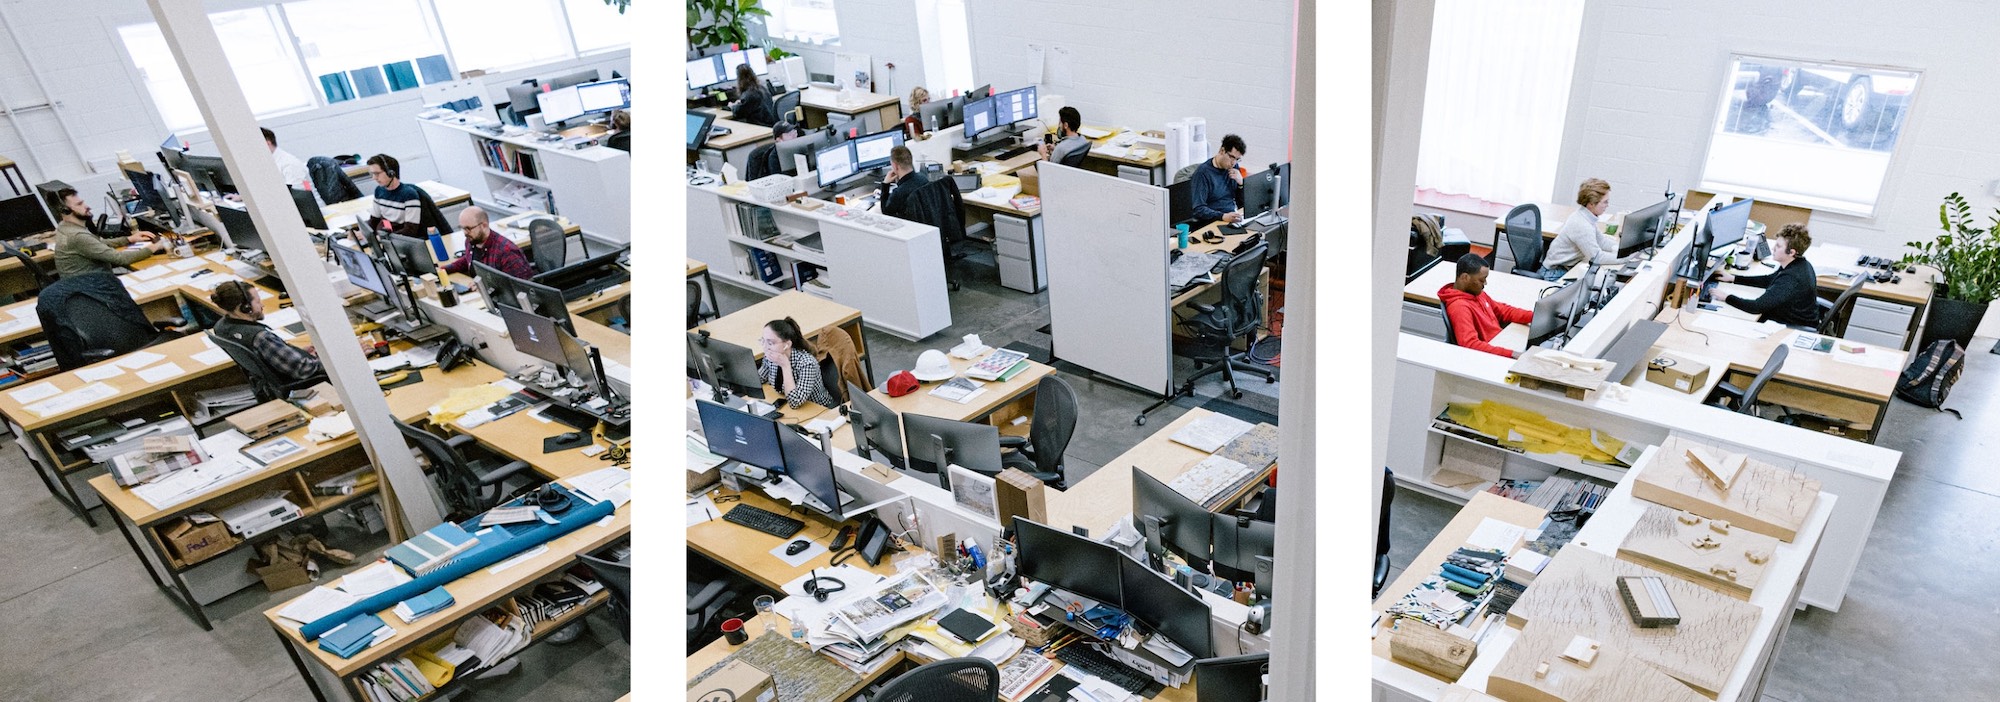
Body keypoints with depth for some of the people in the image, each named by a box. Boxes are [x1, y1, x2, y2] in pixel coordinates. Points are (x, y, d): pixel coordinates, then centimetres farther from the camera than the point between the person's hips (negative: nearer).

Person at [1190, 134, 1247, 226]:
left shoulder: (1233, 167, 9)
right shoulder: (1203, 172, -12)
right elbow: (1198, 209, -20)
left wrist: (1241, 183, -4)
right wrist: (1223, 217, -34)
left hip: (1233, 217, 8)